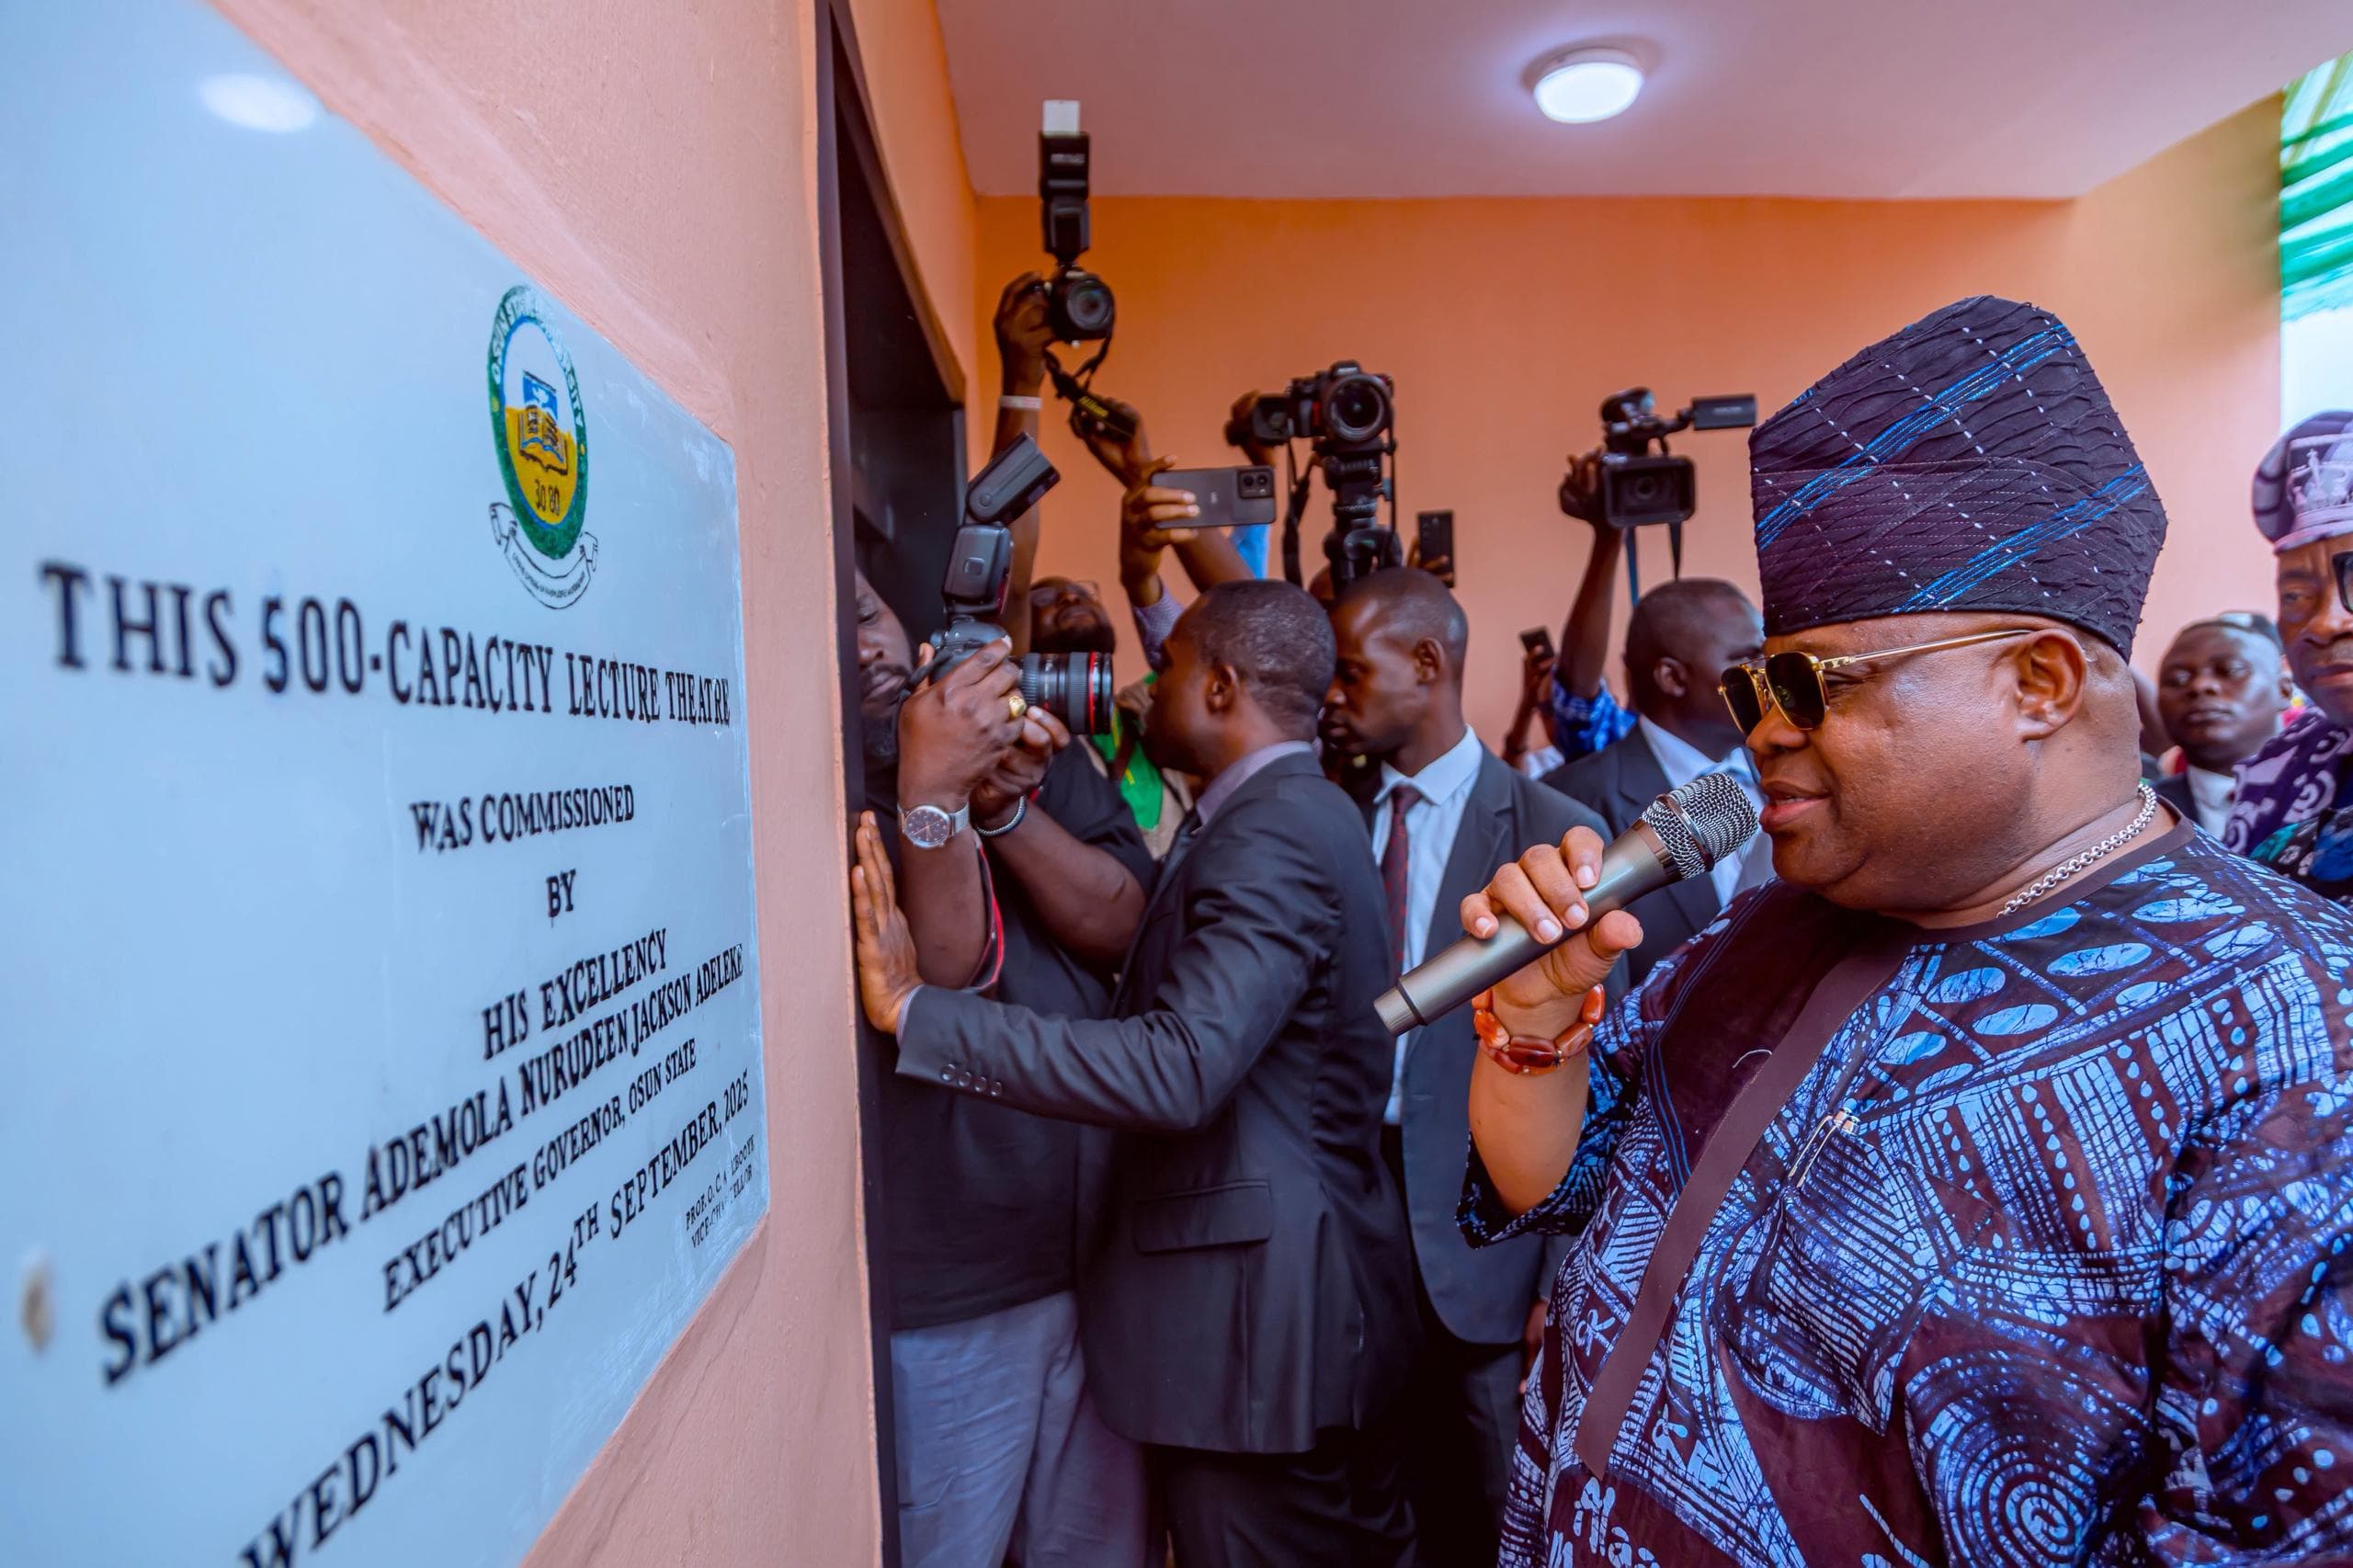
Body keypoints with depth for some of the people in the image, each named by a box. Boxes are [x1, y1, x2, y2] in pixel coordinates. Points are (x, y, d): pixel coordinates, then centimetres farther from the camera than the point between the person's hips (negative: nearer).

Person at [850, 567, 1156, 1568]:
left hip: (1105, 1251, 5)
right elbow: (934, 983, -20)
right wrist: (932, 793, -29)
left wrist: (1003, 804, -17)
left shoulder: (1029, 743, 5)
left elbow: (1121, 922, -5)